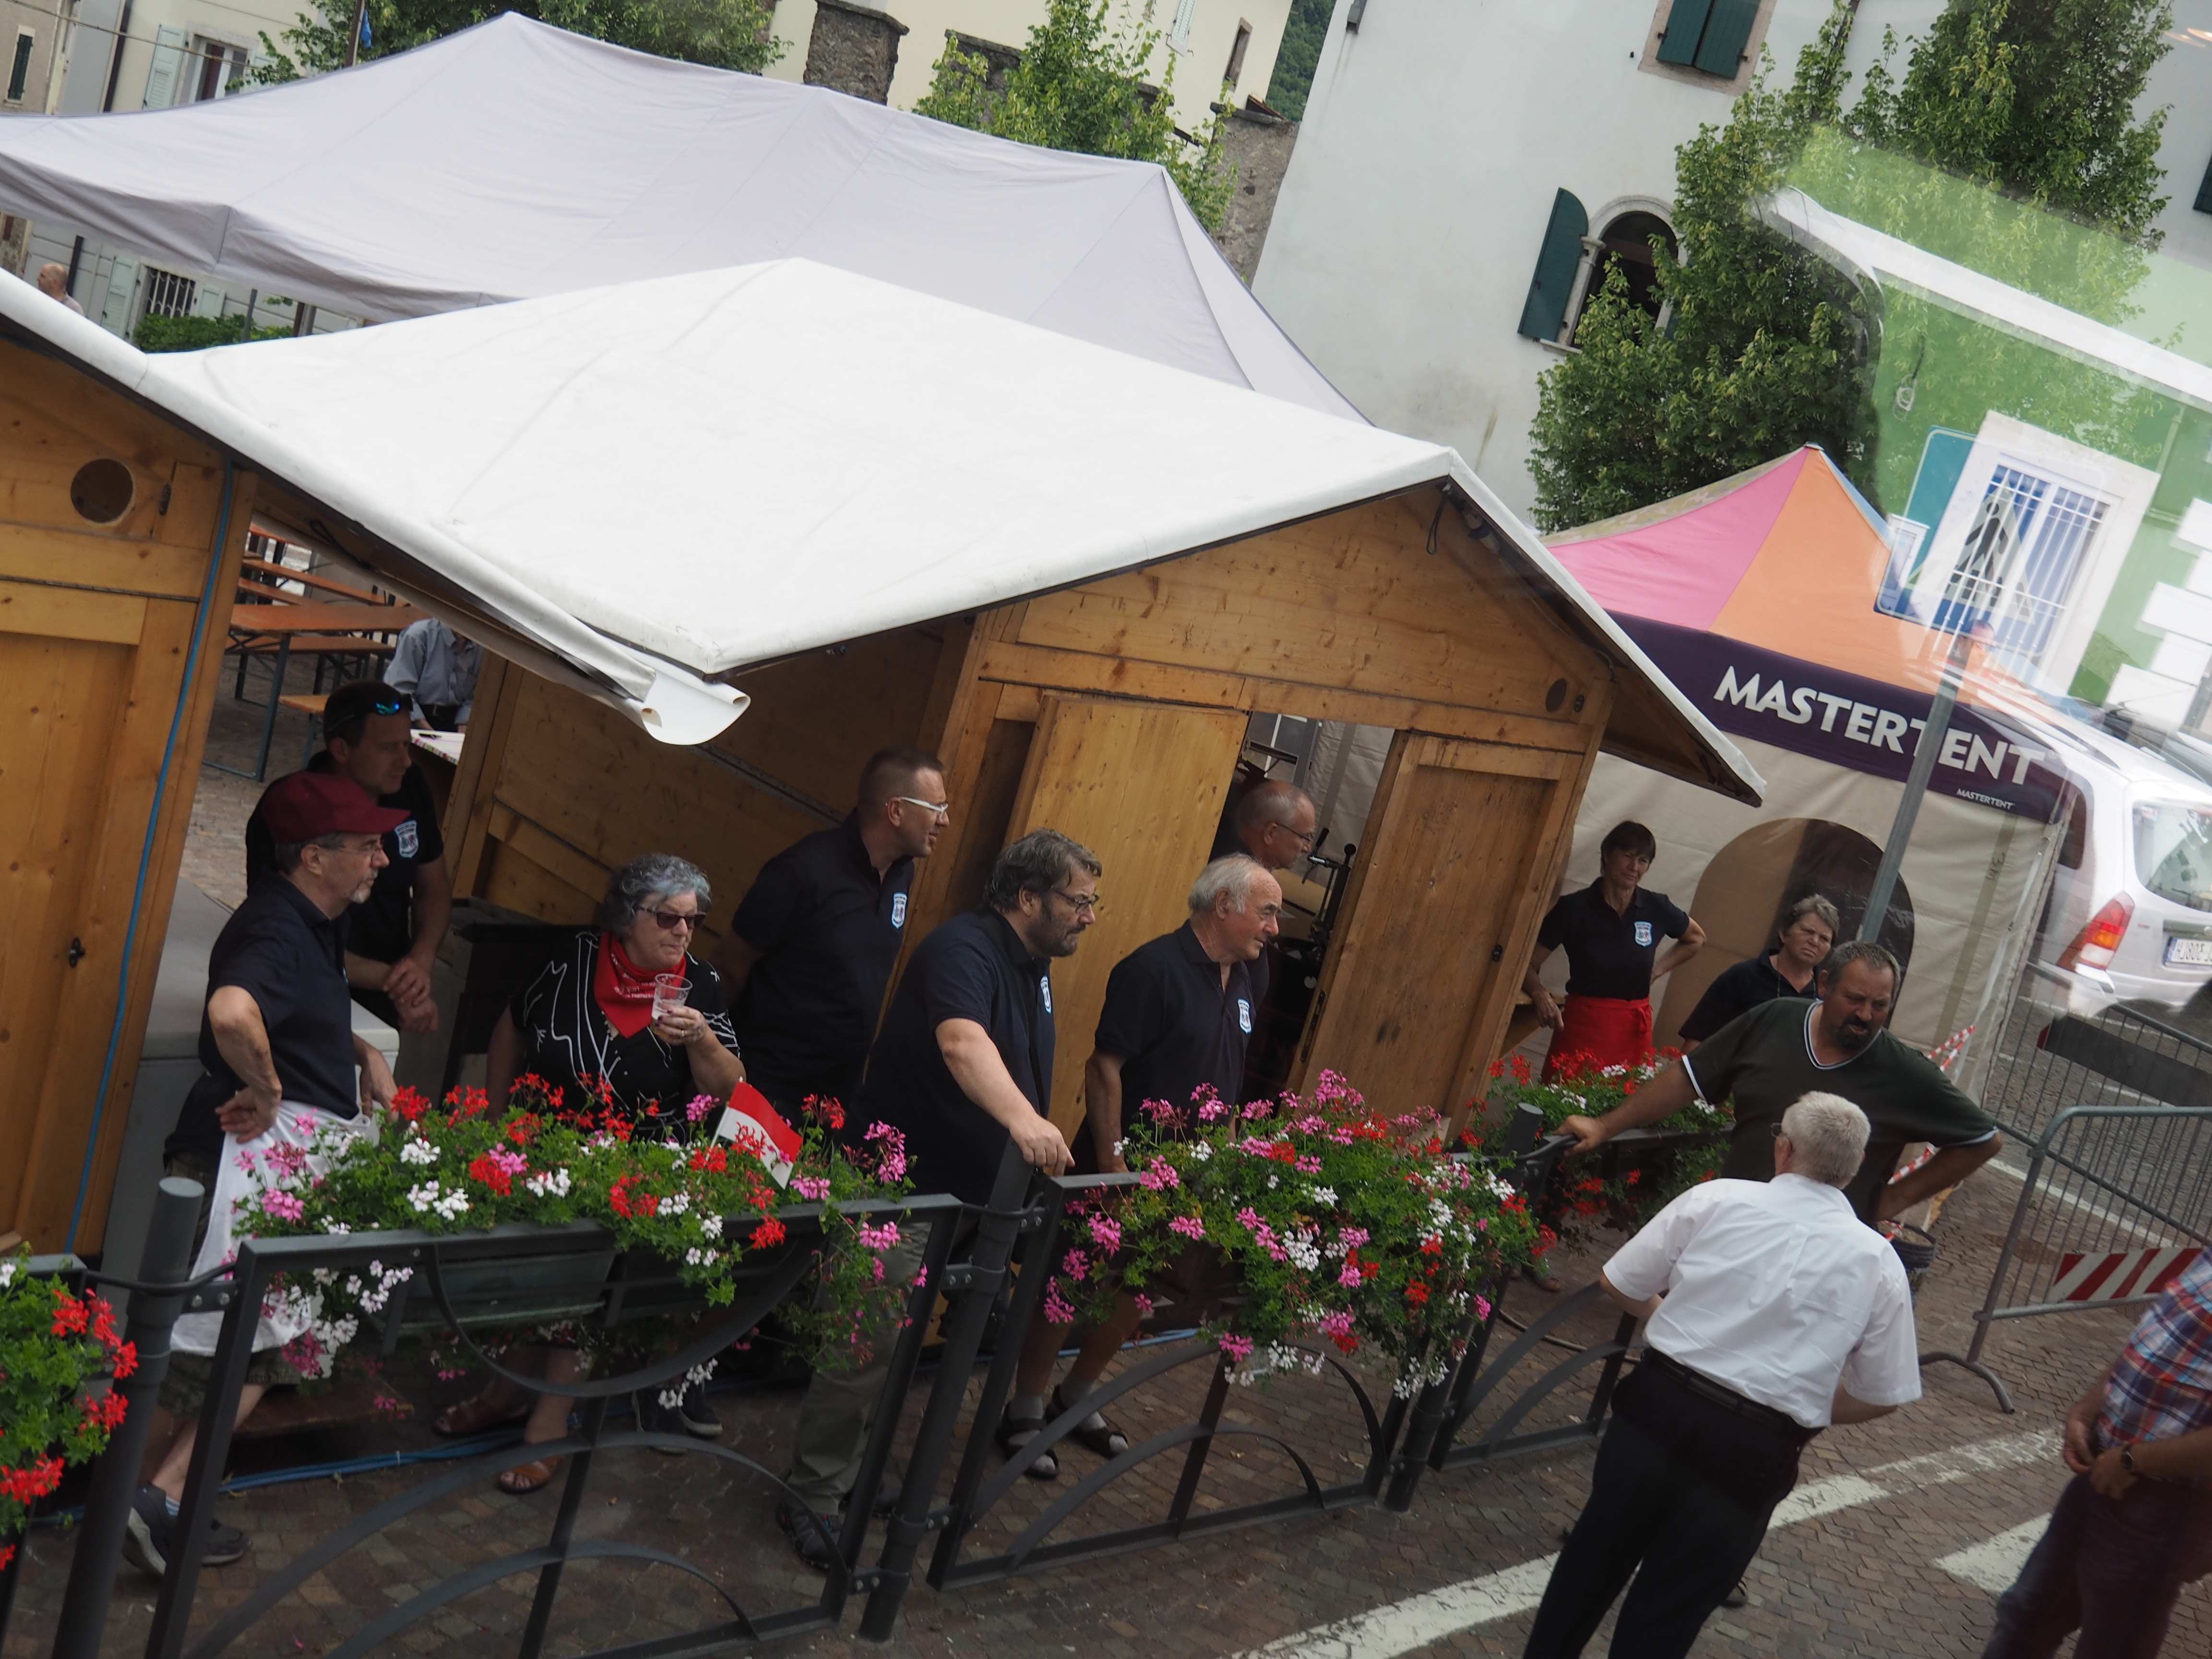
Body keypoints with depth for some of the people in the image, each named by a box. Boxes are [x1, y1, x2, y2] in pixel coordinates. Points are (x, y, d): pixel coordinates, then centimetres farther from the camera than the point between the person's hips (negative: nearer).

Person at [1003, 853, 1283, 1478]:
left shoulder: (1248, 976, 4)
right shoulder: (1155, 968, -19)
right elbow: (1104, 1067, -20)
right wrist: (1111, 1164, -22)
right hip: (1122, 1167, -7)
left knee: (1134, 1293, 16)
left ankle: (1077, 1398, 34)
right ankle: (1023, 1410, 17)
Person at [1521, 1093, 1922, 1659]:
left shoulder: (1716, 1199, -3)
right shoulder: (1879, 1263, 0)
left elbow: (1618, 1285, 4)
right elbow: (1881, 1397, 7)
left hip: (1658, 1405, 1)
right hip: (1754, 1453, -1)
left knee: (1596, 1555, 22)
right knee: (1667, 1613, 12)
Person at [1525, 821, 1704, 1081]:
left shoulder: (1657, 908, 2)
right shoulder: (1574, 907, -6)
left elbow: (1697, 940, 23)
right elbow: (1527, 964, -5)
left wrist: (1657, 969, 11)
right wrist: (1540, 993, -25)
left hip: (1634, 1028, 2)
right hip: (1582, 1022, -2)